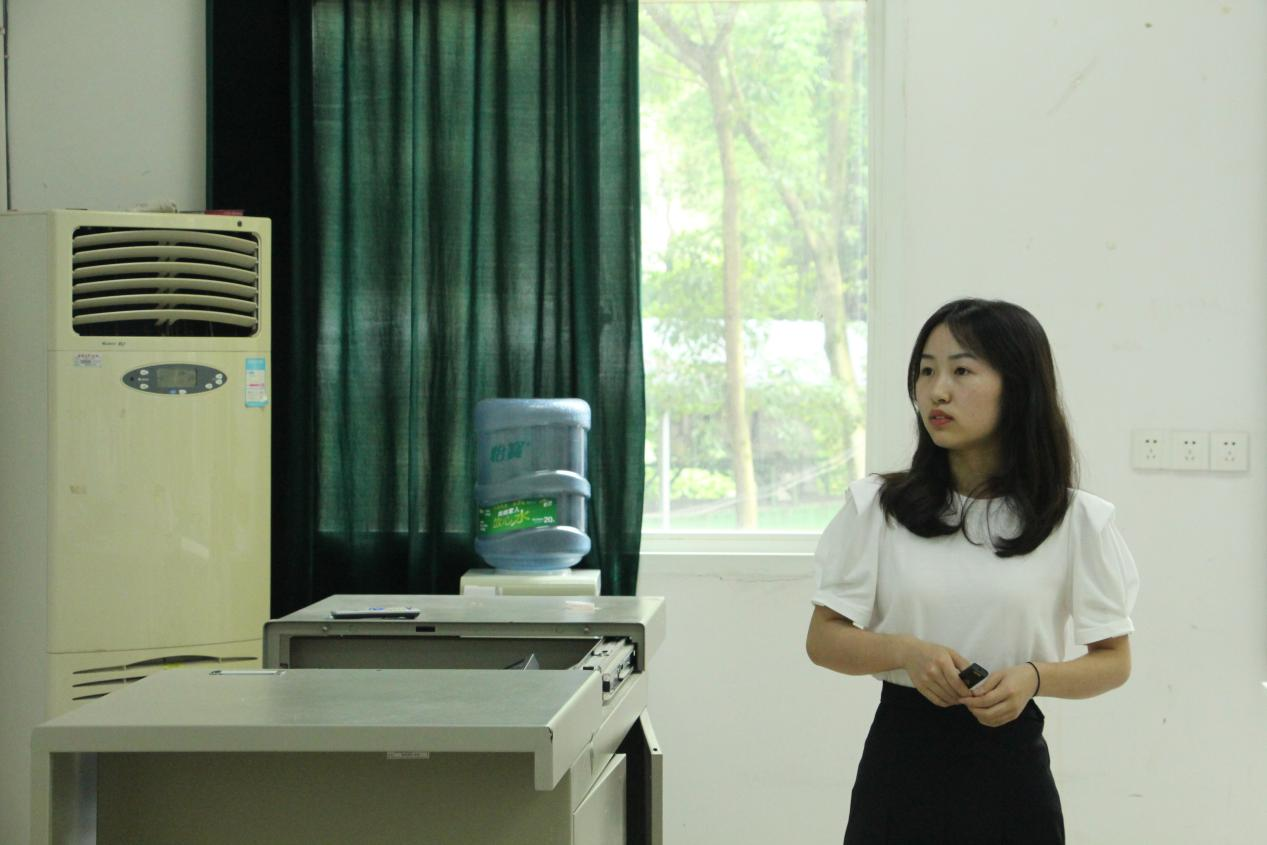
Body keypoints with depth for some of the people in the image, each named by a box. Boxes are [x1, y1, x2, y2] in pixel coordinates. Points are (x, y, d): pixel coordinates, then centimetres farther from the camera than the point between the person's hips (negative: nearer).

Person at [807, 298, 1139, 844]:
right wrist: (906, 652, -19)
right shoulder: (875, 507, -1)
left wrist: (1033, 677, -18)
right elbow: (823, 639, 0)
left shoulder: (1077, 521, -3)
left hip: (1008, 763, 0)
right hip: (900, 757, 1)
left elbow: (1113, 660, 2)